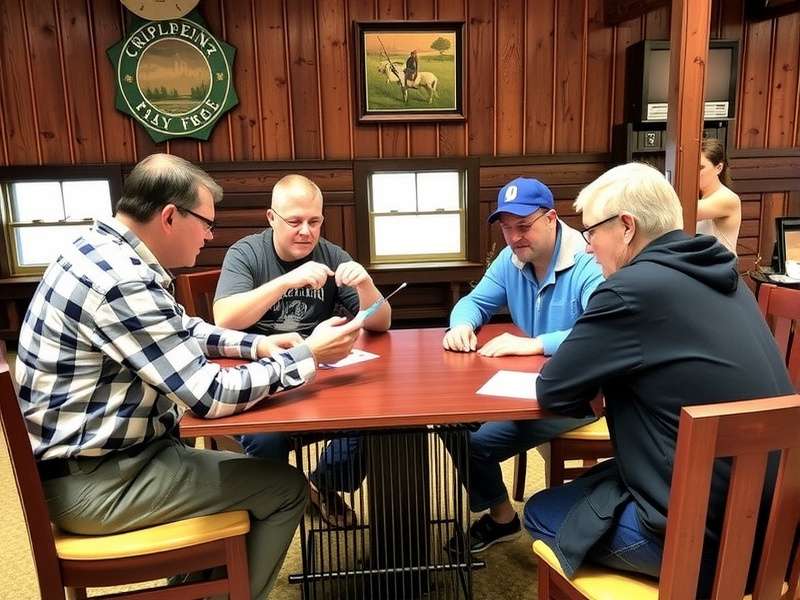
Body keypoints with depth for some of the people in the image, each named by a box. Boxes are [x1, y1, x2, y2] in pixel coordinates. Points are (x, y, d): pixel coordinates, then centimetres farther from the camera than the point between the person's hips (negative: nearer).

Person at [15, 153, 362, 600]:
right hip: (95, 482, -10)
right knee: (286, 487, -2)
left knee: (254, 474, 20)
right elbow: (212, 396, -28)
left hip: (99, 455, 10)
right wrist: (307, 354, -17)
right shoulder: (121, 282, -27)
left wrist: (257, 345, 4)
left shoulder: (104, 251, 4)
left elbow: (181, 330, 17)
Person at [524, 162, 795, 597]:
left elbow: (553, 391, -14)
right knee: (590, 480, 26)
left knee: (540, 515, 12)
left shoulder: (637, 287, -23)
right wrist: (606, 380, 4)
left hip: (700, 535, -8)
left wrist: (595, 384, 5)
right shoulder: (718, 277, 5)